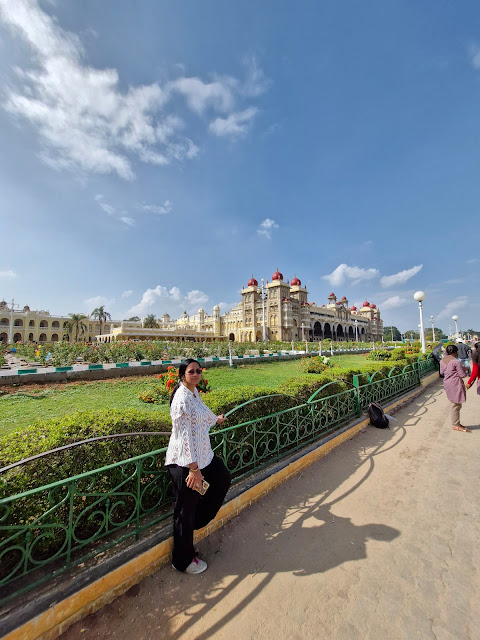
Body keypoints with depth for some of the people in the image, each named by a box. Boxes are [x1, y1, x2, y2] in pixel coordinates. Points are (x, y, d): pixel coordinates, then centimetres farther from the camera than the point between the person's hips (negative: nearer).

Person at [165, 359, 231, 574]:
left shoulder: (194, 392, 4)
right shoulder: (182, 399, -25)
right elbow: (185, 435, -26)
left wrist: (216, 419, 41)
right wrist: (194, 468, -24)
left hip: (202, 454, 9)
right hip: (184, 461, -9)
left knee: (223, 478, 22)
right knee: (185, 510, 10)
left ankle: (197, 520, 40)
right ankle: (184, 561, 35)